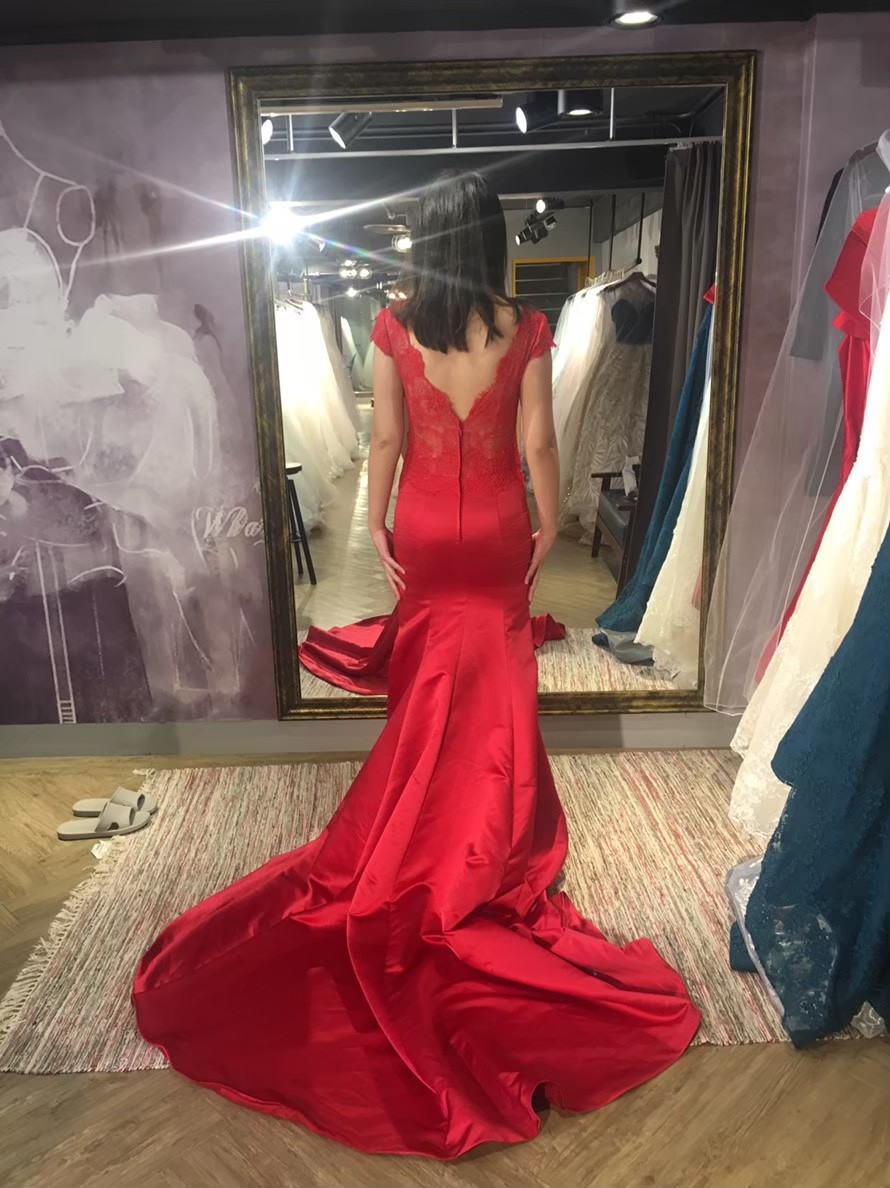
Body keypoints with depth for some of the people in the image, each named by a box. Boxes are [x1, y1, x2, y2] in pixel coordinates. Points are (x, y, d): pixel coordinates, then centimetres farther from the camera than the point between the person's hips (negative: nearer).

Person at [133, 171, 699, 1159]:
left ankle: (425, 826, 31)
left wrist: (376, 526, 4)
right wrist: (551, 529, 3)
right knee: (496, 677, 14)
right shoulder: (525, 331, -9)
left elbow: (386, 439, -6)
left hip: (426, 526, 1)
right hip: (498, 527, -1)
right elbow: (537, 443, -8)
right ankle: (494, 825, 28)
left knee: (430, 676, 16)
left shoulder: (394, 329, -8)